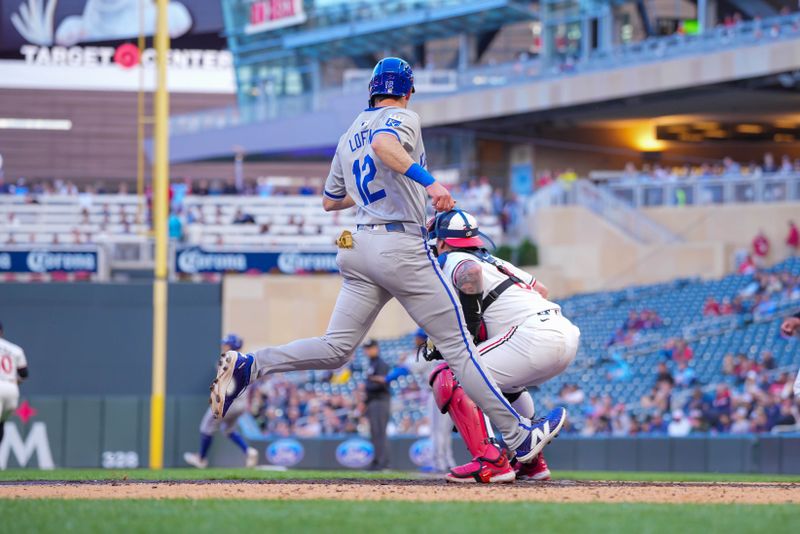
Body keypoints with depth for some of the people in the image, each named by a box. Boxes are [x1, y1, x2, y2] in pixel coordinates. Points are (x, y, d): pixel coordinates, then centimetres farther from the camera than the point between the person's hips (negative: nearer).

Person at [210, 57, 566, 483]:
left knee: (335, 349, 5)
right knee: (457, 346, -2)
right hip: (402, 247, -7)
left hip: (359, 246, 7)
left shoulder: (348, 137, 21)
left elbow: (329, 200, 29)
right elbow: (383, 145, -25)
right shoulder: (403, 118, -1)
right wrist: (428, 181, -35)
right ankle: (518, 437, 1)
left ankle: (249, 365, -15)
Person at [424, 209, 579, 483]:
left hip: (534, 337, -9)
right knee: (506, 381, 37)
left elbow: (471, 271, -21)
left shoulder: (451, 261, 3)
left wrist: (469, 324, -11)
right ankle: (532, 462, 30)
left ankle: (488, 460, -19)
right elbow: (541, 289, 31)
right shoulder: (496, 262, 29)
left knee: (447, 378, -8)